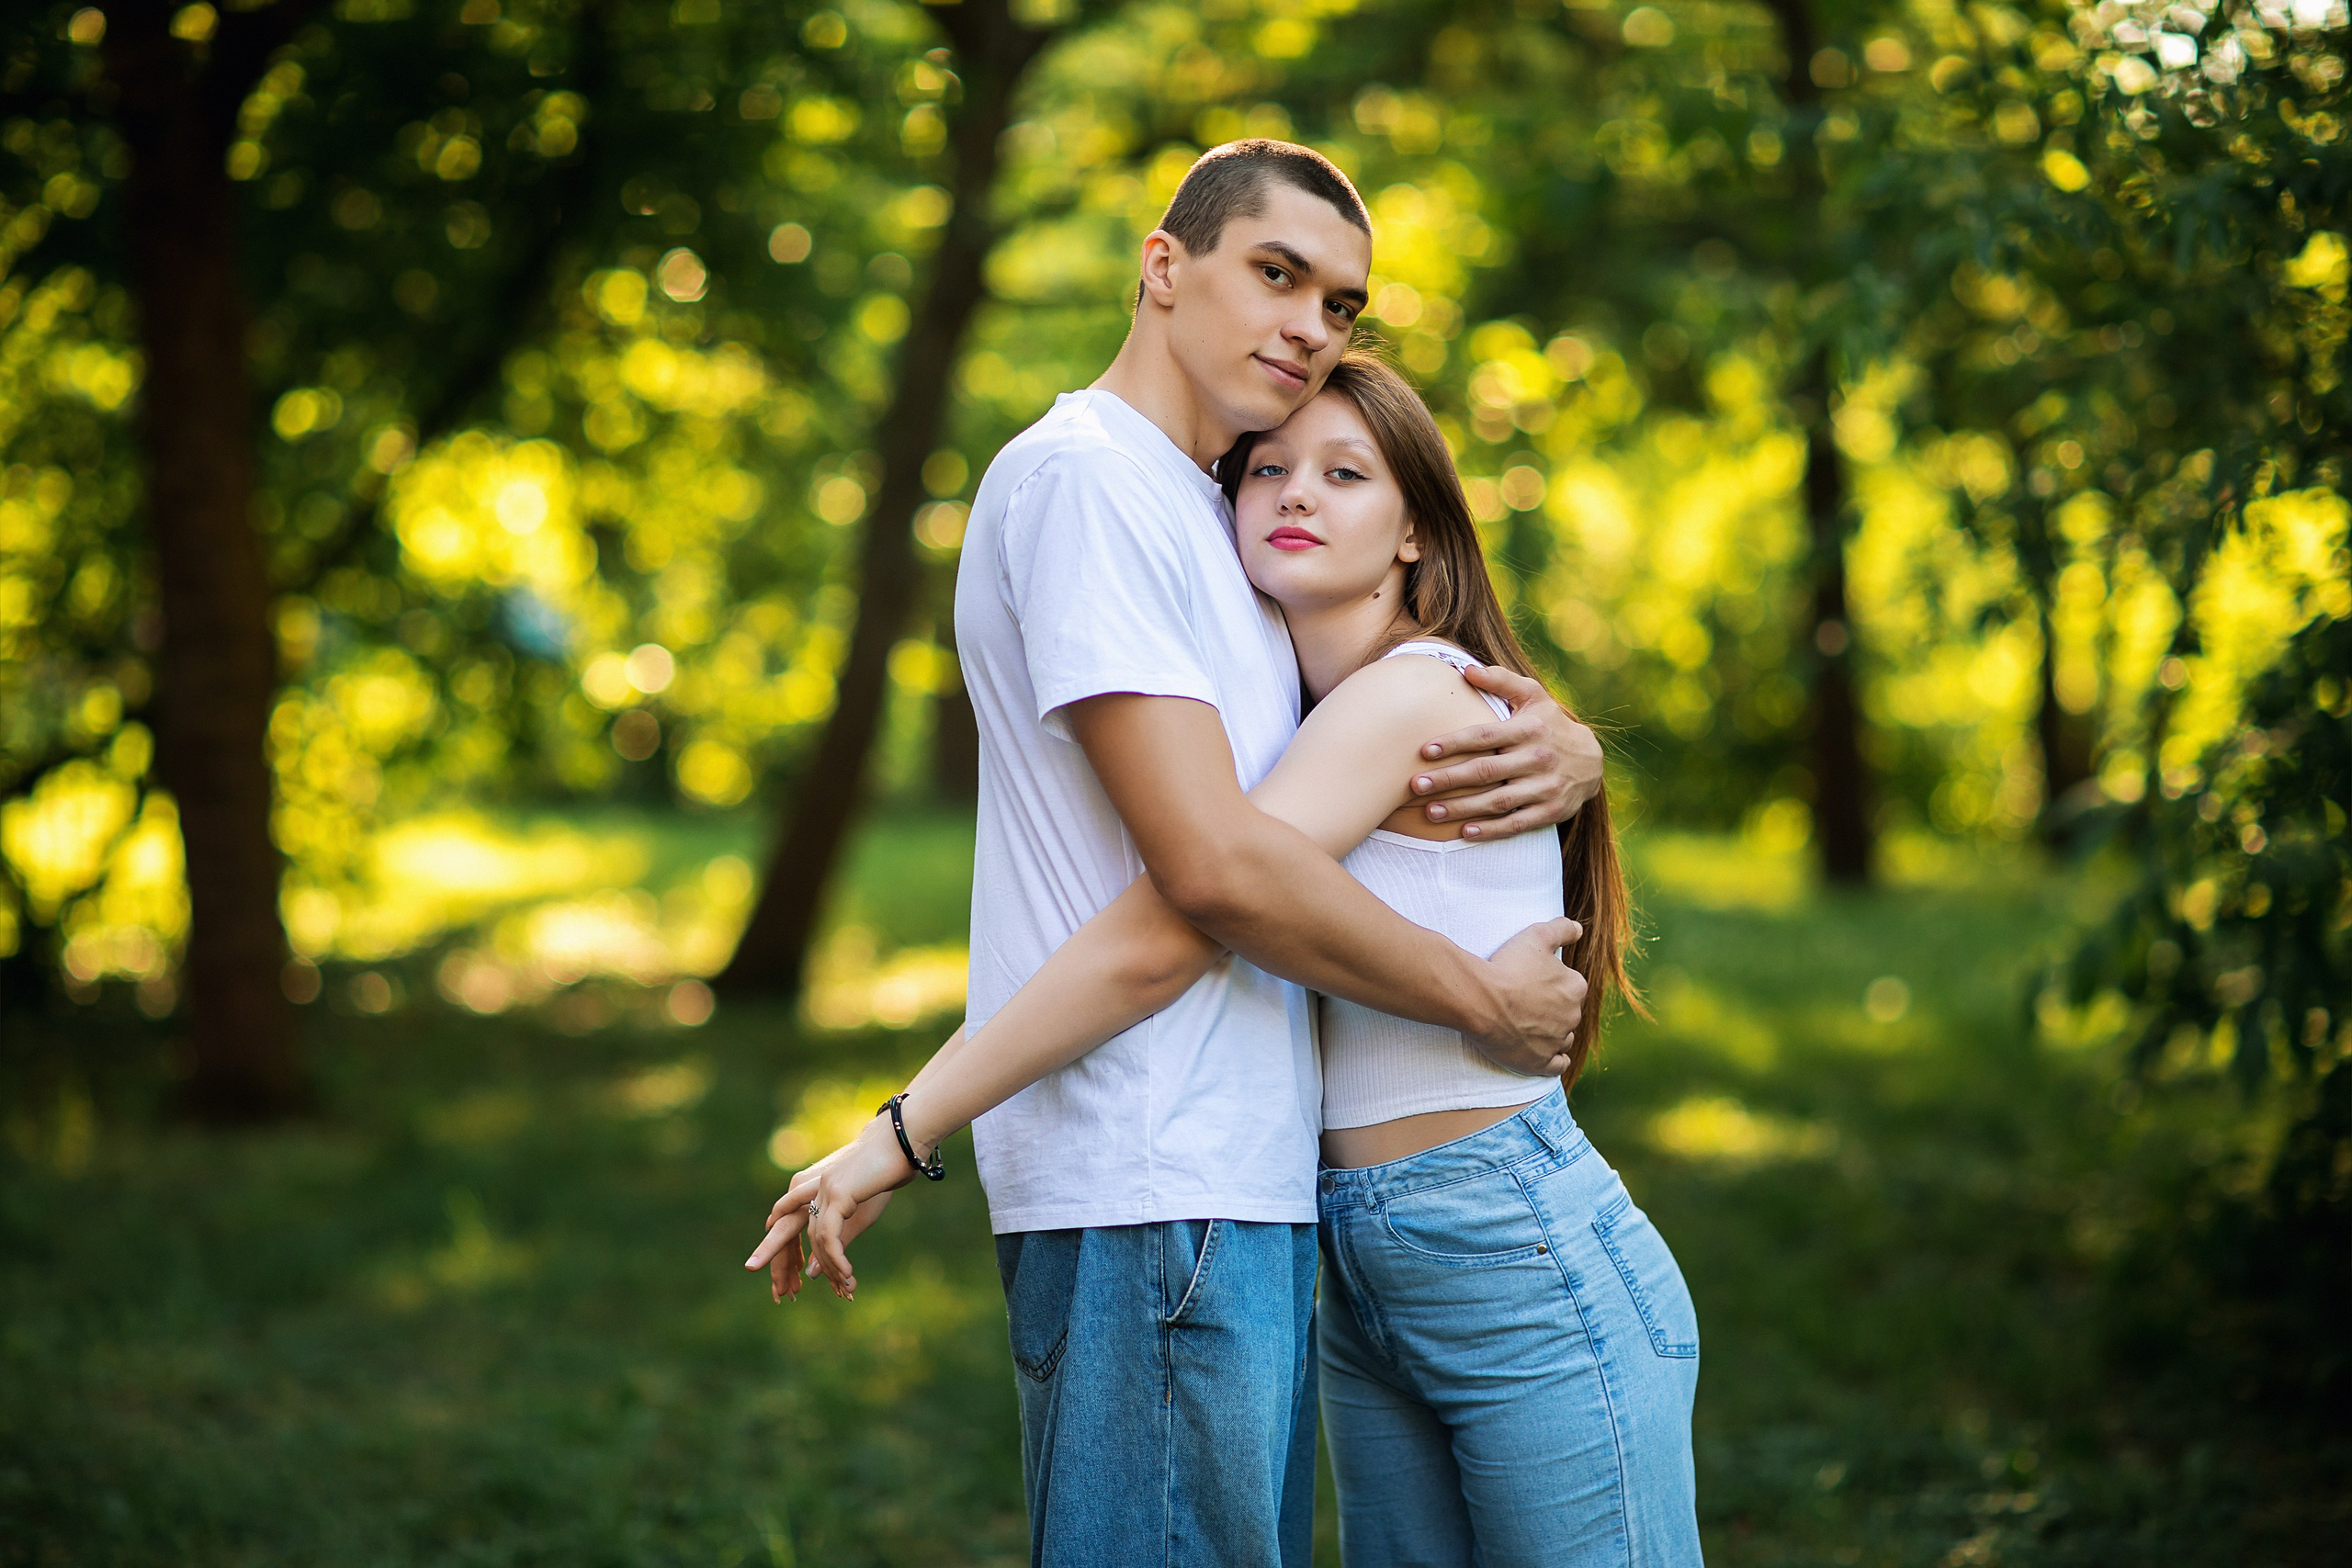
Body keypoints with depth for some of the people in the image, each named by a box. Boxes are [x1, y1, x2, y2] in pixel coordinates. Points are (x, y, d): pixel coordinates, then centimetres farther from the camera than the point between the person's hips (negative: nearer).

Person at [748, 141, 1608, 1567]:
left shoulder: (1231, 523, 22)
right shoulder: (1081, 477, -9)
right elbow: (1213, 865, -17)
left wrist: (1564, 755, -1)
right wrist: (1484, 1000, -5)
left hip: (1250, 1182, 10)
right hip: (1147, 1192, -10)